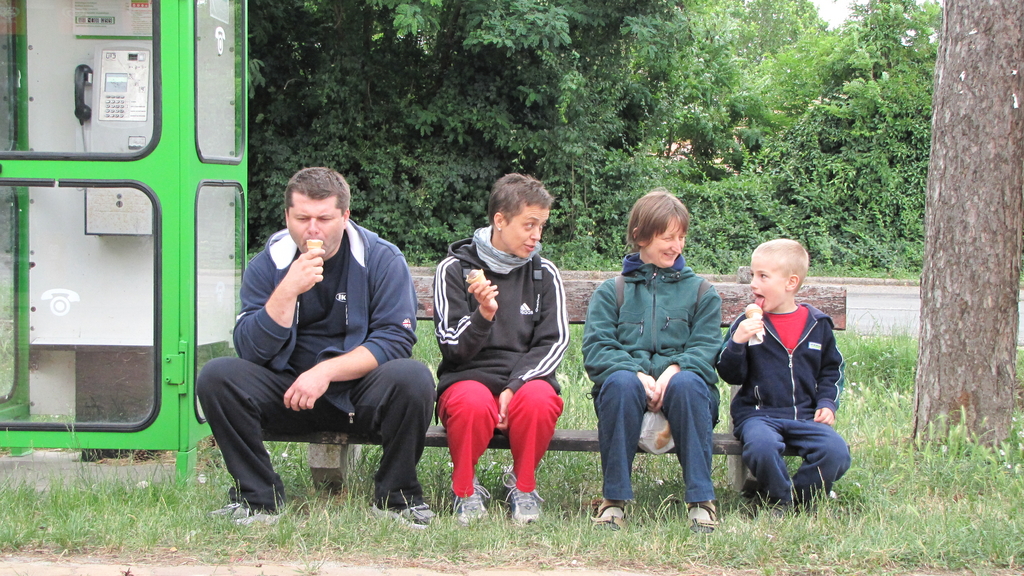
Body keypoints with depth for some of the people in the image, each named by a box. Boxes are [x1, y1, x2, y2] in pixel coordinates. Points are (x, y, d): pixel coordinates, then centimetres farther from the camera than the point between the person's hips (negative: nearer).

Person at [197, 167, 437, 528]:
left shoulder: (382, 260, -5)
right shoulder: (267, 265, -1)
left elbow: (396, 339, -13)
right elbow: (251, 350, -9)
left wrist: (327, 371, -23)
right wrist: (287, 291, -23)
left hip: (361, 396, -2)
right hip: (288, 392, 2)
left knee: (412, 379, -32)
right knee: (216, 376, -22)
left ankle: (396, 497, -10)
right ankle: (258, 498, -11)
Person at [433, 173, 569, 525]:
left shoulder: (544, 274, 9)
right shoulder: (454, 269, 2)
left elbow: (554, 342, 2)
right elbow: (453, 347, -3)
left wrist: (514, 387, -14)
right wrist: (483, 315, -24)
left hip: (526, 378, 2)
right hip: (468, 377, -1)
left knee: (538, 400, -35)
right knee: (473, 402, -38)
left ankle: (523, 485, -8)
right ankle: (466, 490, -10)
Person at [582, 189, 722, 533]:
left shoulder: (700, 292, 19)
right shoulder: (612, 292, 17)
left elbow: (705, 349, 4)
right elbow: (596, 348, 1)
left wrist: (674, 370, -19)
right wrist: (637, 375, -19)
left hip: (680, 380, 0)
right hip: (630, 385, 0)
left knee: (687, 384, -35)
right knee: (620, 382, -36)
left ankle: (701, 500, -34)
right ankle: (614, 499, -31)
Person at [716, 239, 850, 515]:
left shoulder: (818, 324, 10)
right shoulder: (747, 324, 4)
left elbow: (831, 371, 20)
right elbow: (730, 374, -1)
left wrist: (827, 404, 4)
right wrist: (737, 342, -18)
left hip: (805, 416, 2)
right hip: (758, 414, -2)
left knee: (836, 453, -25)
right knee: (762, 446, -36)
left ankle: (798, 498, 0)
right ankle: (778, 500, -8)